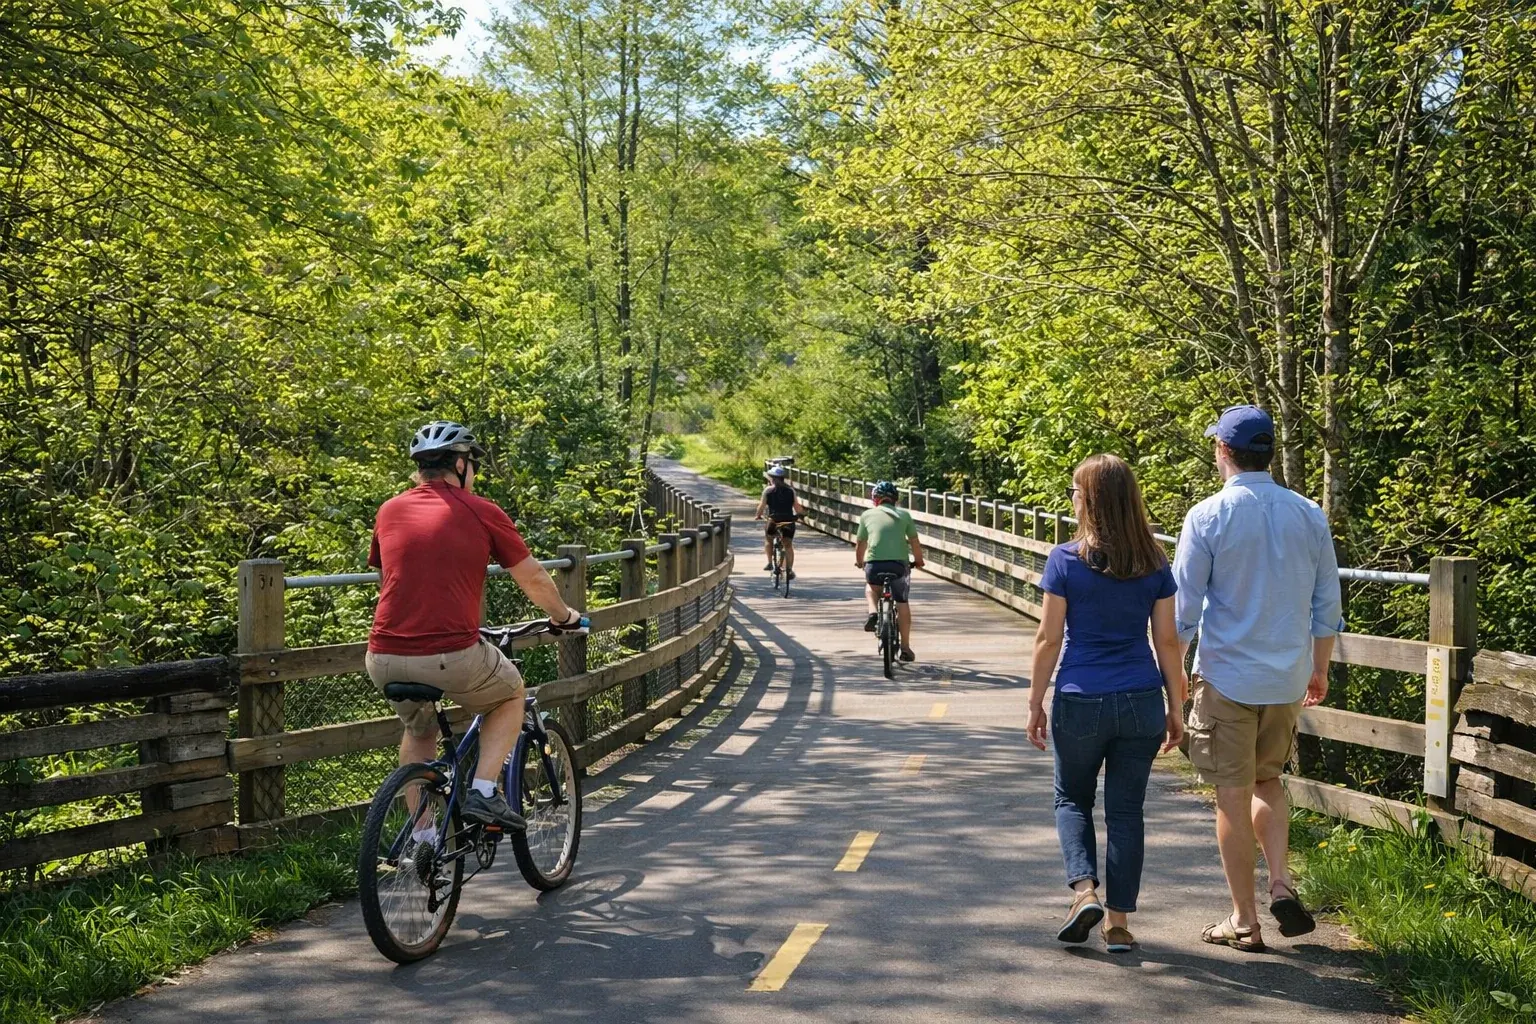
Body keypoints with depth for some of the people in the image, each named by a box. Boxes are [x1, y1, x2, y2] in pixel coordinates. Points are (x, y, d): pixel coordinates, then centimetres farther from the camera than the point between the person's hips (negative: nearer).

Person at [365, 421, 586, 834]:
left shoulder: (390, 510, 13)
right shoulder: (481, 512, 3)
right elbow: (533, 578, 10)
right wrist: (563, 616, 29)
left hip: (385, 660, 4)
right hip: (453, 657, -4)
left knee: (417, 729, 32)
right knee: (511, 695, 27)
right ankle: (483, 792, 10)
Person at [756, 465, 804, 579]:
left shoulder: (768, 490, 0)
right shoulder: (790, 490, 6)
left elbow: (761, 506, -1)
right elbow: (797, 507, 5)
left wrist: (758, 515, 17)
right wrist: (803, 513, 24)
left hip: (773, 520, -1)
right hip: (788, 521, 1)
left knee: (768, 539, 26)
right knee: (788, 545, 10)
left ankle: (769, 563, 17)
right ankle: (789, 570, -3)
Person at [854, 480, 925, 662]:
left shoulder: (868, 514, 13)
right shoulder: (903, 514, 13)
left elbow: (860, 544, 19)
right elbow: (915, 542, 13)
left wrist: (859, 561, 38)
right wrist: (919, 560, 30)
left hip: (874, 564, 0)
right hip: (899, 564, 0)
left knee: (871, 585, 33)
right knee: (903, 604, 15)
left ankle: (873, 612, 6)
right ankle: (905, 648, 15)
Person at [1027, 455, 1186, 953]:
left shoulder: (1065, 560, -7)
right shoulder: (1155, 564, 1)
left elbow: (1049, 639, -5)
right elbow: (1167, 641, 3)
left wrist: (1035, 703, 3)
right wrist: (1176, 707, 11)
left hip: (1080, 702, -2)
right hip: (1141, 703, 2)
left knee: (1072, 799, 18)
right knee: (1126, 809, 10)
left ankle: (1084, 889, -1)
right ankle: (1119, 922, 12)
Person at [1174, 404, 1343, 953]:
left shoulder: (1208, 516, -10)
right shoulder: (1309, 515, 2)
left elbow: (1183, 608, -8)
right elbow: (1327, 605, 8)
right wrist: (1319, 669, 20)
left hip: (1226, 677, -4)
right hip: (1287, 679, 4)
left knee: (1233, 796, 5)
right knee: (1267, 782, 23)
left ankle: (1244, 920, 12)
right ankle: (1281, 884, 7)